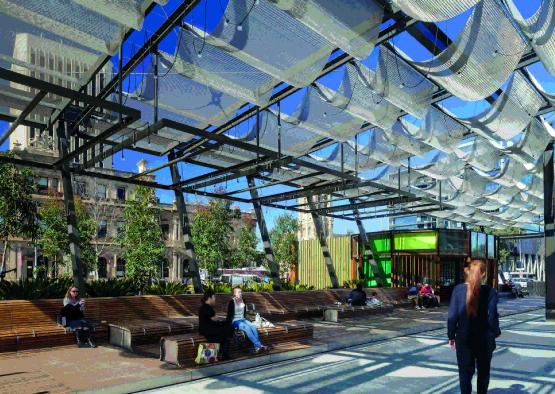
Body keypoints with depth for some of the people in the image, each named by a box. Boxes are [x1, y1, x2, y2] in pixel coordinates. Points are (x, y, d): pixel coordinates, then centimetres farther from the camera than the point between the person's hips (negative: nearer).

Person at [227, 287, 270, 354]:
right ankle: (258, 345, -35)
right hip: (235, 321, -6)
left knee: (253, 327, -21)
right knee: (247, 328, -32)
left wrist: (244, 319, 10)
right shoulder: (232, 302, -10)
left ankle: (257, 347, -29)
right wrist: (229, 325, -13)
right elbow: (229, 314, -10)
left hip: (242, 320, 6)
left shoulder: (243, 301, 8)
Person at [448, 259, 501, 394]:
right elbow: (492, 316, -10)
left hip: (464, 338, 0)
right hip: (485, 338, 0)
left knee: (465, 372, 9)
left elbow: (452, 315, -9)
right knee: (483, 371, 21)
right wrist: (496, 332, 10)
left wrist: (451, 335, 3)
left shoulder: (458, 289, -9)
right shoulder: (489, 291, -11)